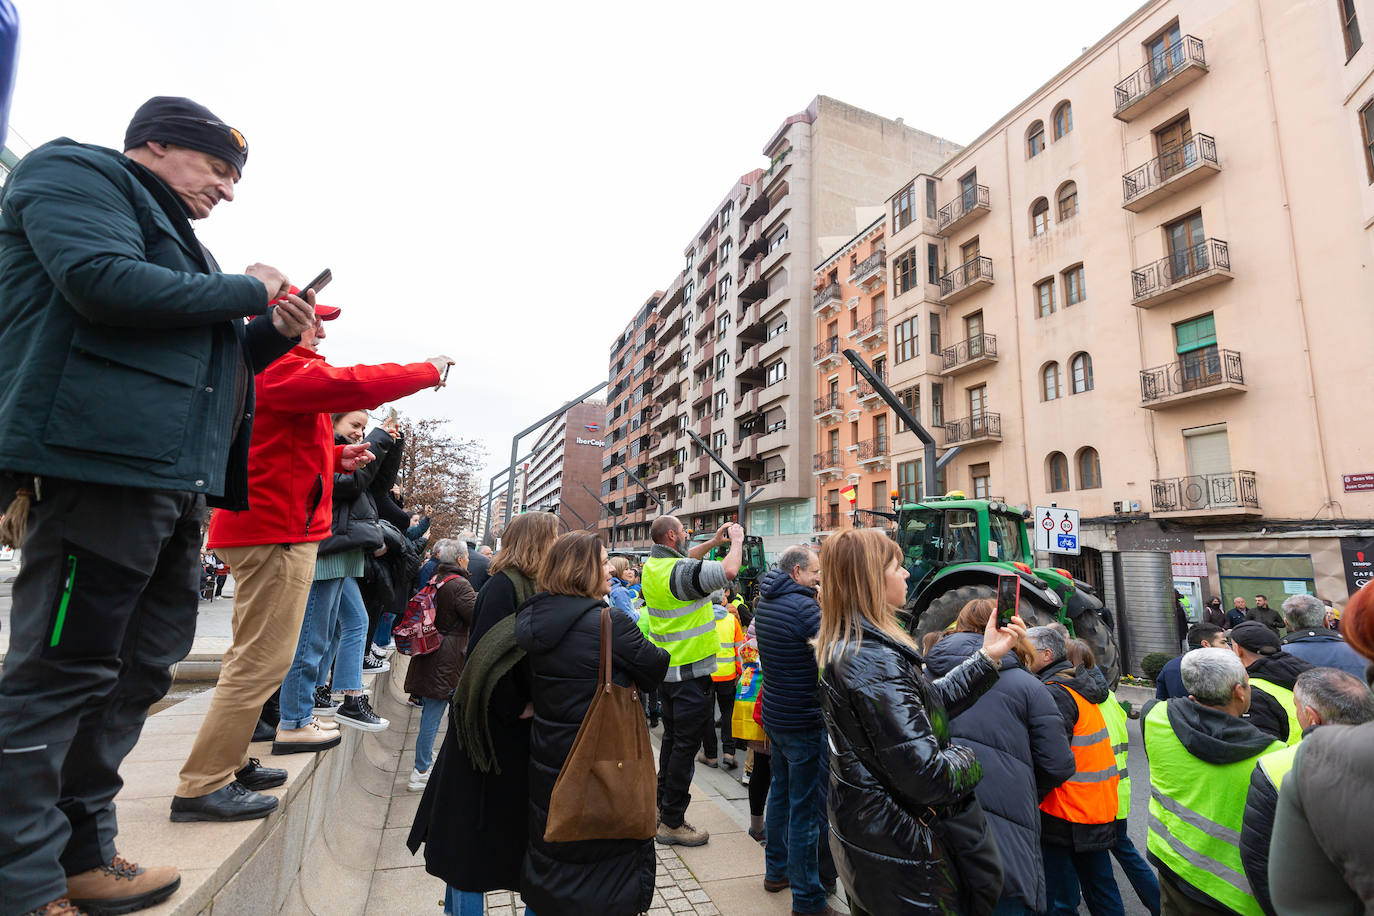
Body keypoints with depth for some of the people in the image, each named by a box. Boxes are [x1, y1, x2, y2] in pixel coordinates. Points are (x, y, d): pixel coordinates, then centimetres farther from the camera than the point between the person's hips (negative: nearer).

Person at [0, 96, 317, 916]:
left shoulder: (172, 233, 29)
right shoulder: (74, 174, 4)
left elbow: (203, 363, 29)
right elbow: (107, 283, -17)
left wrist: (272, 336, 13)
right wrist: (248, 292, -6)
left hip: (176, 480, 9)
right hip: (101, 461, -9)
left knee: (139, 672, 11)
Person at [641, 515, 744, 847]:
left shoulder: (653, 565, 4)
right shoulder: (679, 571, -24)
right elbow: (728, 571, -33)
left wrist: (715, 541, 14)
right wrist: (736, 541, -15)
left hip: (666, 667, 9)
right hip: (690, 672, -9)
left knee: (672, 738, 22)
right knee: (686, 745, 3)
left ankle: (663, 804, 35)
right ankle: (672, 823, 14)